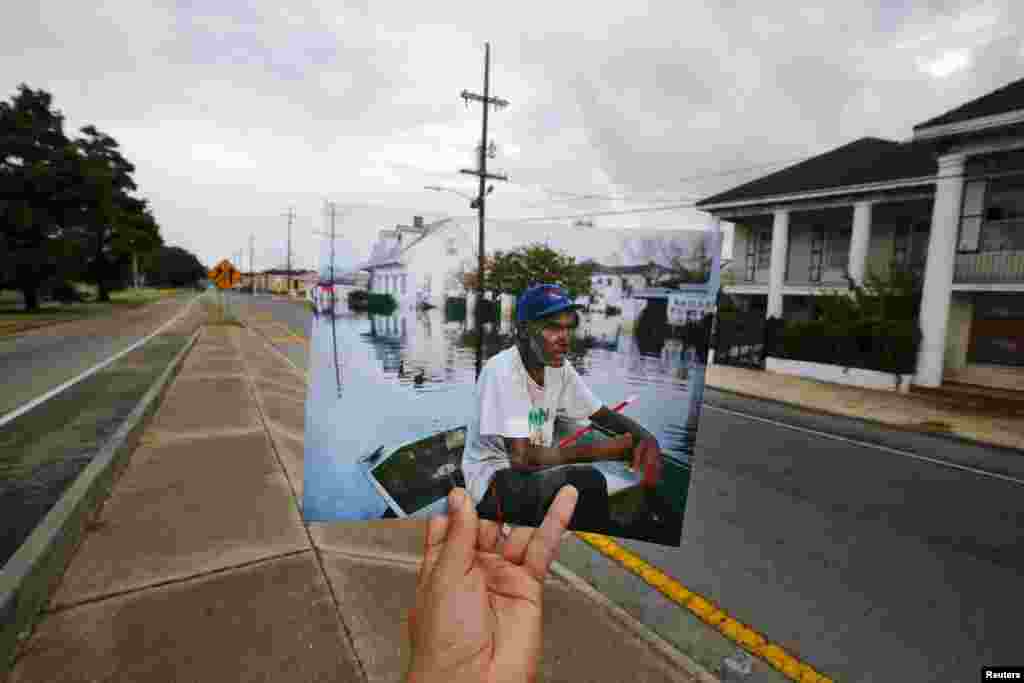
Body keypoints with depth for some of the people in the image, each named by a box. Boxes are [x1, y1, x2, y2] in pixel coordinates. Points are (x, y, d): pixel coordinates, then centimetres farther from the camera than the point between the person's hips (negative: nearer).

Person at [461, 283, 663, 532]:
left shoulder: (561, 367, -3)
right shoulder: (502, 371, -24)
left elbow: (605, 415, 5)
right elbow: (521, 458, -28)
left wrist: (646, 437, -16)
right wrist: (599, 450, -23)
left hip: (535, 470, 7)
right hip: (493, 481, -7)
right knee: (586, 481, -27)